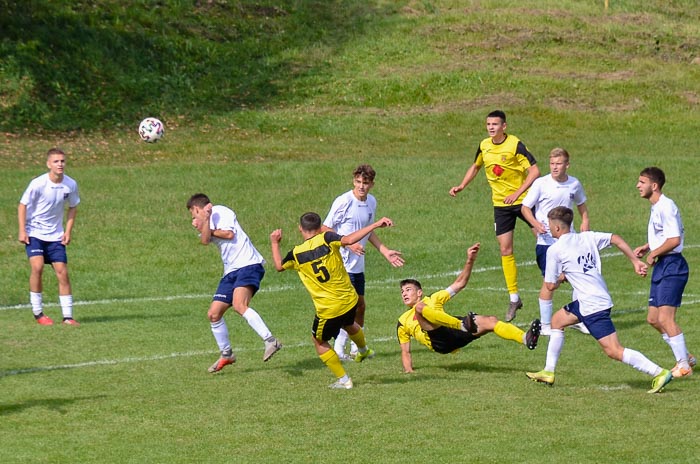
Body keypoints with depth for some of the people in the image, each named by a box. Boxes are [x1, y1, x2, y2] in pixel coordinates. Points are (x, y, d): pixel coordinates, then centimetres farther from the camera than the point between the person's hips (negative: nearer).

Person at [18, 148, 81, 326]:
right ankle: (38, 313, -7)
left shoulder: (70, 185, -7)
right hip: (34, 233, -3)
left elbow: (72, 207, 11)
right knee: (37, 267, -20)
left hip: (55, 236, 3)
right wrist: (22, 231, -13)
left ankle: (68, 316, 3)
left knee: (62, 272, -2)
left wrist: (68, 230, 1)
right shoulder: (38, 184, -18)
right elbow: (22, 206, -7)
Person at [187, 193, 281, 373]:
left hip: (247, 265, -9)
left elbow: (229, 234, -9)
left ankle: (270, 341, -35)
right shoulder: (208, 220, 23)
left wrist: (210, 231, 6)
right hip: (231, 272, 9)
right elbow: (205, 240, 2)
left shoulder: (220, 211, 4)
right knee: (213, 314, 8)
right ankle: (226, 354, 22)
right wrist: (206, 219, -12)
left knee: (239, 305, -31)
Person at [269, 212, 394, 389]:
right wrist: (375, 225, -24)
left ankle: (343, 380, 19)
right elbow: (348, 240, -27)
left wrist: (275, 243, 25)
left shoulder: (296, 254, -8)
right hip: (350, 300, 3)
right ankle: (364, 350, 64)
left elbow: (279, 266, 11)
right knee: (349, 325, 36)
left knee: (319, 341, 21)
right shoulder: (326, 239, -11)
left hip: (328, 309, -3)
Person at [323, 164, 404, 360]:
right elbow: (326, 229, -14)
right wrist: (349, 244, -22)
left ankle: (357, 348, 29)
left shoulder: (371, 202, 6)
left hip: (358, 264, 8)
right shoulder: (344, 202, -16)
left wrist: (385, 252, 19)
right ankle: (339, 349, -3)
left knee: (360, 306, 15)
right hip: (342, 263, -8)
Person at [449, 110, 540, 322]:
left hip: (523, 200, -4)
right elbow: (475, 167, 21)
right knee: (505, 249, 1)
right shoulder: (484, 146, 2)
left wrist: (517, 193, -25)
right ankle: (514, 298, 8)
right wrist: (461, 186, 9)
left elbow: (534, 171, -18)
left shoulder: (515, 145, -16)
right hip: (500, 204, 4)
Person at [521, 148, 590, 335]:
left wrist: (585, 221, 3)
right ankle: (545, 325, 4)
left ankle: (578, 319, 20)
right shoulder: (541, 184, -9)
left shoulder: (575, 184, 3)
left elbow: (581, 206, 21)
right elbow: (525, 208, -4)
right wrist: (535, 223, -22)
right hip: (547, 241, -4)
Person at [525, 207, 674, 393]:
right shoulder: (587, 237, 10)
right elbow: (615, 239, 1)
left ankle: (660, 373, -16)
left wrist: (561, 277, 18)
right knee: (557, 320, 24)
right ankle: (548, 372, 28)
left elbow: (551, 286, -4)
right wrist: (636, 261, 2)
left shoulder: (554, 250, -7)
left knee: (614, 351, -10)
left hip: (593, 306, -9)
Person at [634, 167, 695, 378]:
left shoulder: (665, 207, -17)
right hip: (661, 267, 11)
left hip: (672, 266, -11)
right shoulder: (656, 207, 15)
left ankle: (683, 366, -4)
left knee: (665, 318, -12)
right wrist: (647, 247, 13)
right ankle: (685, 357, 23)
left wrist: (653, 254, -12)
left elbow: (674, 240, -23)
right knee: (653, 318, 12)